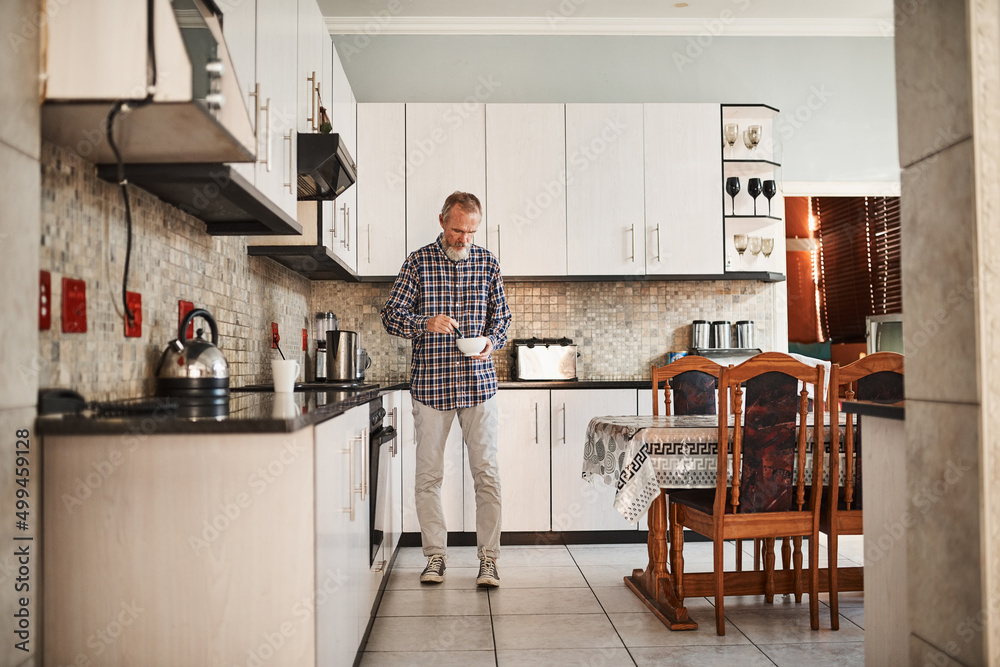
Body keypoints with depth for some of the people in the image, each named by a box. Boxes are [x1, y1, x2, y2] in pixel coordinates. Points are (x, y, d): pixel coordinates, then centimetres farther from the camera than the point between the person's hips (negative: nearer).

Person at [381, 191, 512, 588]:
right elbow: (391, 315, -1)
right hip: (430, 383, -1)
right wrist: (426, 324, -20)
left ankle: (488, 558, 9)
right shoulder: (418, 262, 2)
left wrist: (491, 341, -8)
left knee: (486, 473, 0)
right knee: (428, 475, 5)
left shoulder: (487, 262, 8)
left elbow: (502, 315, 13)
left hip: (479, 381, 1)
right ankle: (435, 556, 18)